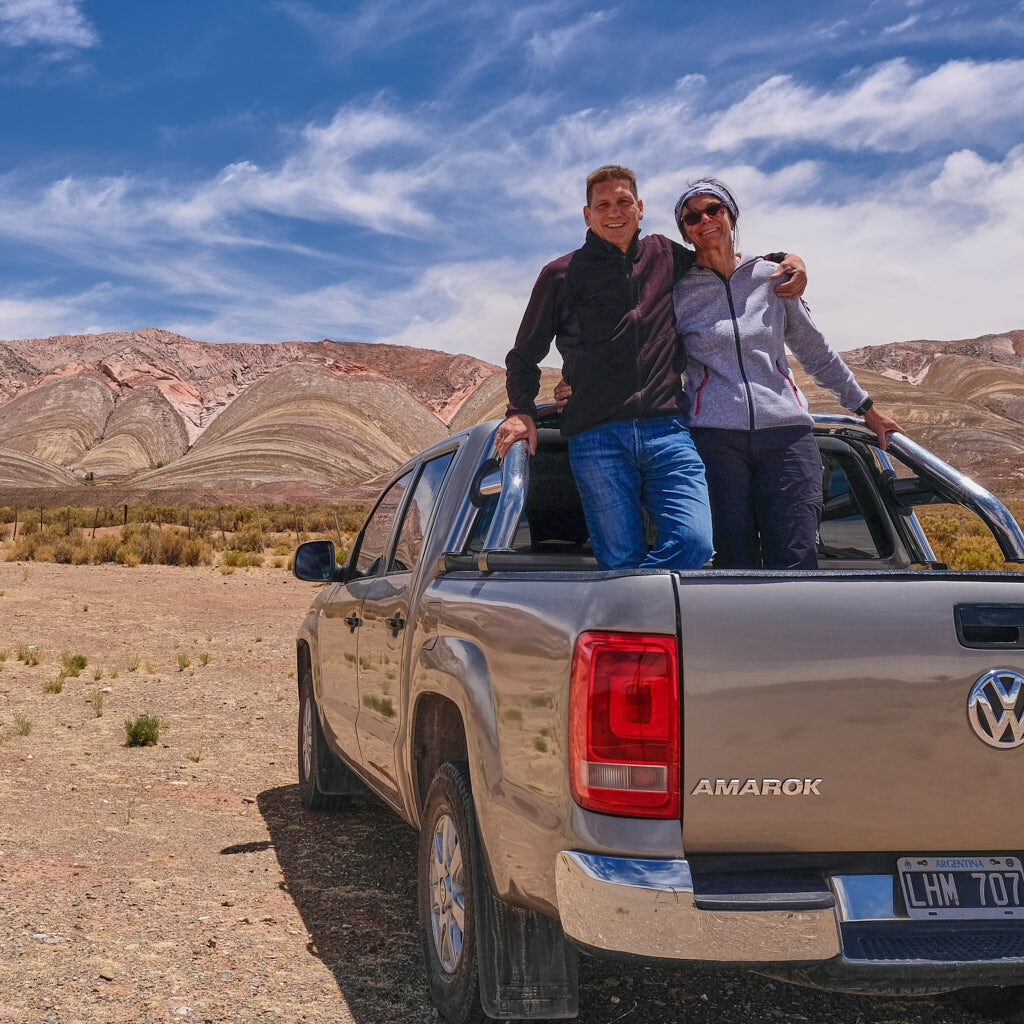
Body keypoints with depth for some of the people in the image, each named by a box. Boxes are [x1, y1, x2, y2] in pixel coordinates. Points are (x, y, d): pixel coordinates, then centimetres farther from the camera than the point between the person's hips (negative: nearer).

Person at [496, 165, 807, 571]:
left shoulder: (665, 256, 19)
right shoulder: (562, 274, 13)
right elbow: (524, 357, 19)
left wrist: (786, 260, 20)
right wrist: (520, 411, 0)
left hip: (667, 432, 2)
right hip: (596, 438, -2)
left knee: (694, 543, -18)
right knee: (621, 563, -11)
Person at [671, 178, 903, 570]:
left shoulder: (771, 277, 13)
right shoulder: (678, 292, 8)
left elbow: (815, 351, 22)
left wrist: (866, 408, 28)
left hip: (786, 434, 2)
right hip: (715, 438, -1)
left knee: (796, 566, -10)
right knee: (736, 568, -7)